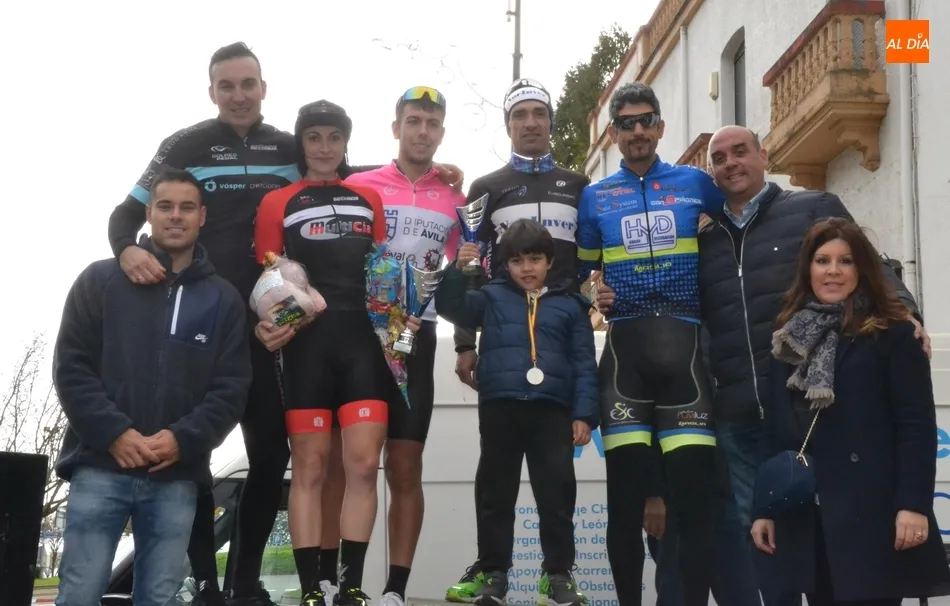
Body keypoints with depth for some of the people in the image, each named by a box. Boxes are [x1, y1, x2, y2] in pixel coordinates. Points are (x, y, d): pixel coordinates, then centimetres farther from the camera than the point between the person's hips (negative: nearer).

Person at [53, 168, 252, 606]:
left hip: (177, 477, 2)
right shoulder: (100, 281, 8)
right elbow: (71, 367, 1)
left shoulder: (223, 299, 12)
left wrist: (183, 439, -12)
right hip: (101, 466, -1)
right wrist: (113, 433, -13)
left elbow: (232, 388, 5)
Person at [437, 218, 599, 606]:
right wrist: (457, 270, -14)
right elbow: (452, 308, 2)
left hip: (552, 409, 0)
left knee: (557, 492, 0)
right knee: (496, 492, 5)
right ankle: (493, 573, 13)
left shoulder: (570, 306, 11)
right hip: (500, 407, 1)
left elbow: (584, 364, 7)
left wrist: (584, 414, -2)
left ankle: (557, 573, 9)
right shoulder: (492, 297, 13)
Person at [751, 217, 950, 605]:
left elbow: (917, 425, -7)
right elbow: (775, 433, 14)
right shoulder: (788, 340, 14)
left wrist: (914, 504, -16)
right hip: (806, 515, 5)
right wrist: (764, 508, 11)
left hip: (872, 512, -5)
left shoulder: (893, 334, -1)